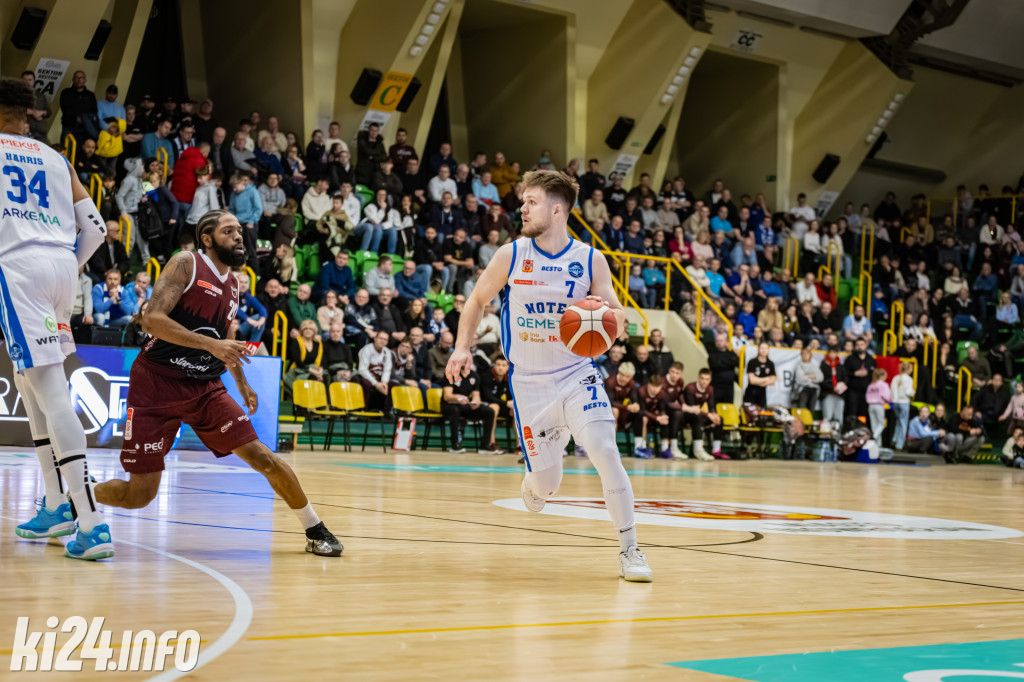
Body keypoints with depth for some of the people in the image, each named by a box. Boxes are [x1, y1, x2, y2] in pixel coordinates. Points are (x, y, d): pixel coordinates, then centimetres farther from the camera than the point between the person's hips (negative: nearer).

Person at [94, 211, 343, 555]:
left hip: (205, 388, 5)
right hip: (156, 385, -5)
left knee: (261, 456, -7)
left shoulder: (232, 285, 13)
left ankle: (316, 531, 8)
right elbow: (152, 319, -21)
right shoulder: (186, 264, -9)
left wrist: (242, 384, 32)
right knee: (140, 494, -6)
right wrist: (211, 344, -28)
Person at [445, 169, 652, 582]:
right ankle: (534, 483, 43)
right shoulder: (510, 256, -3)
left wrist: (610, 313, -26)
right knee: (546, 484, 2)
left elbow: (619, 324, -3)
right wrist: (462, 348, -2)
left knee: (605, 451, -21)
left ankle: (629, 550, -9)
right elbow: (477, 300, 10)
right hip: (529, 381, 1)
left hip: (577, 374, -1)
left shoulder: (590, 261, -5)